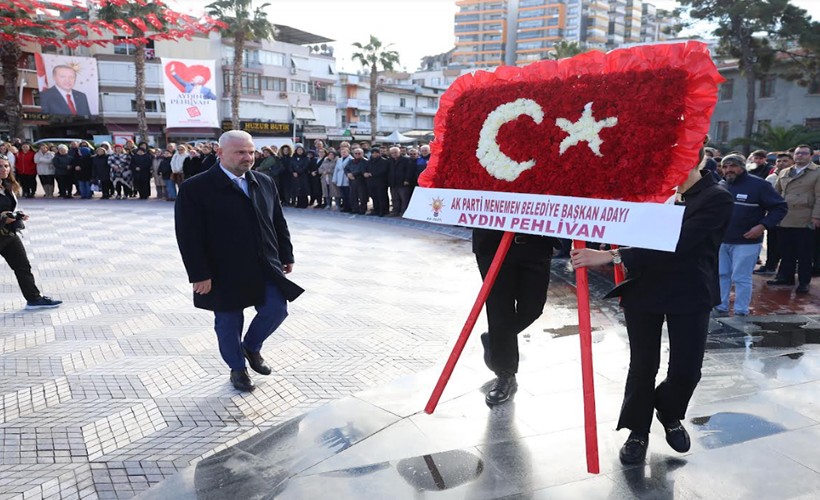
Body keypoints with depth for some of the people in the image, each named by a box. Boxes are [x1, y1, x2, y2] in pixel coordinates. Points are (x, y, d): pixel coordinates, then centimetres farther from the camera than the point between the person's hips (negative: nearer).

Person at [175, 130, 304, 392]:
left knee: (276, 309, 2)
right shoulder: (195, 188, -11)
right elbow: (189, 236, -13)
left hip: (264, 268, 4)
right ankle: (238, 368, 31)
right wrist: (200, 274, -16)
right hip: (225, 273, -4)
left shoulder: (264, 182, 6)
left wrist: (286, 256, 12)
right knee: (228, 323, 9)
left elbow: (279, 223, 12)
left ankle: (252, 347, 30)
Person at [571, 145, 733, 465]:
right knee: (642, 365, 6)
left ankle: (670, 415, 35)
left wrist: (612, 256, -31)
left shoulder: (717, 199, -14)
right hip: (644, 289, 3)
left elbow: (674, 243, -26)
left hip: (689, 294, -3)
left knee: (686, 370, 3)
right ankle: (638, 431, 25)